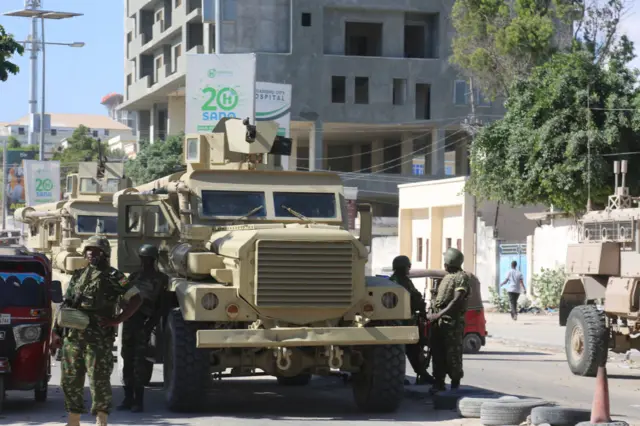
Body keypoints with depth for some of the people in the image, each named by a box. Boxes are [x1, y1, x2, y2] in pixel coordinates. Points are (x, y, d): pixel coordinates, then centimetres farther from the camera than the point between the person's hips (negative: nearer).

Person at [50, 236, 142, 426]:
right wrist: (56, 331, 12)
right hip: (73, 336, 6)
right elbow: (65, 305, 18)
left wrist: (117, 319, -13)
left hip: (99, 338, -6)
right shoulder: (78, 275, 16)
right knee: (70, 381, 9)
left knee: (99, 381, -7)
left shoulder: (113, 276, -1)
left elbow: (136, 299, -5)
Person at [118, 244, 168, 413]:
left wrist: (151, 323, -12)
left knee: (139, 360, -8)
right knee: (127, 359, 6)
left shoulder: (161, 279, 3)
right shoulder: (134, 276, 16)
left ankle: (138, 400, -7)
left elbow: (161, 304, -3)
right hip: (130, 319, 5)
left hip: (144, 322, -5)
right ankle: (128, 398, 12)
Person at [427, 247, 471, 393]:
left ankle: (455, 385, 5)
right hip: (439, 321, 8)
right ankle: (438, 382, 12)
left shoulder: (462, 277, -7)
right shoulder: (447, 276, 20)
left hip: (453, 321, -8)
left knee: (453, 354, -3)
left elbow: (457, 301, -18)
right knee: (438, 352, 7)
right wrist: (434, 314, 11)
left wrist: (439, 315, -22)